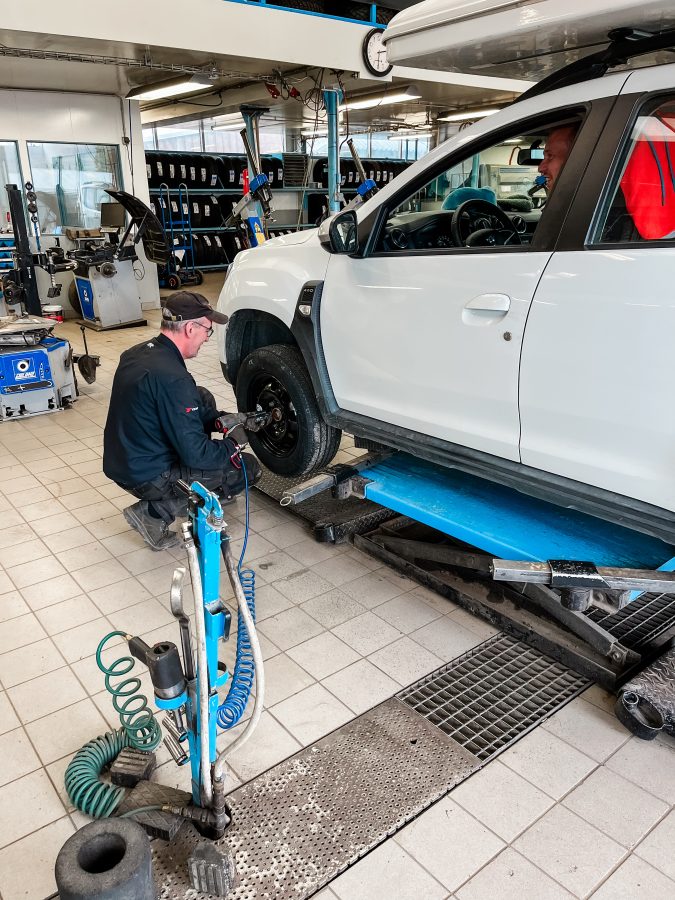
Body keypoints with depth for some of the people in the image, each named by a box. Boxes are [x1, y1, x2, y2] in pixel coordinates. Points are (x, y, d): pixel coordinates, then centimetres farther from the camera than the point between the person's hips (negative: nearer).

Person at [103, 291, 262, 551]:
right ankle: (154, 512, -4)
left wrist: (218, 419, 7)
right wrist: (232, 445, -5)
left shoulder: (136, 353, 2)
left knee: (202, 398, 16)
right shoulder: (172, 378, -27)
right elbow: (195, 454, -24)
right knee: (248, 467, -1)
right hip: (148, 478, -9)